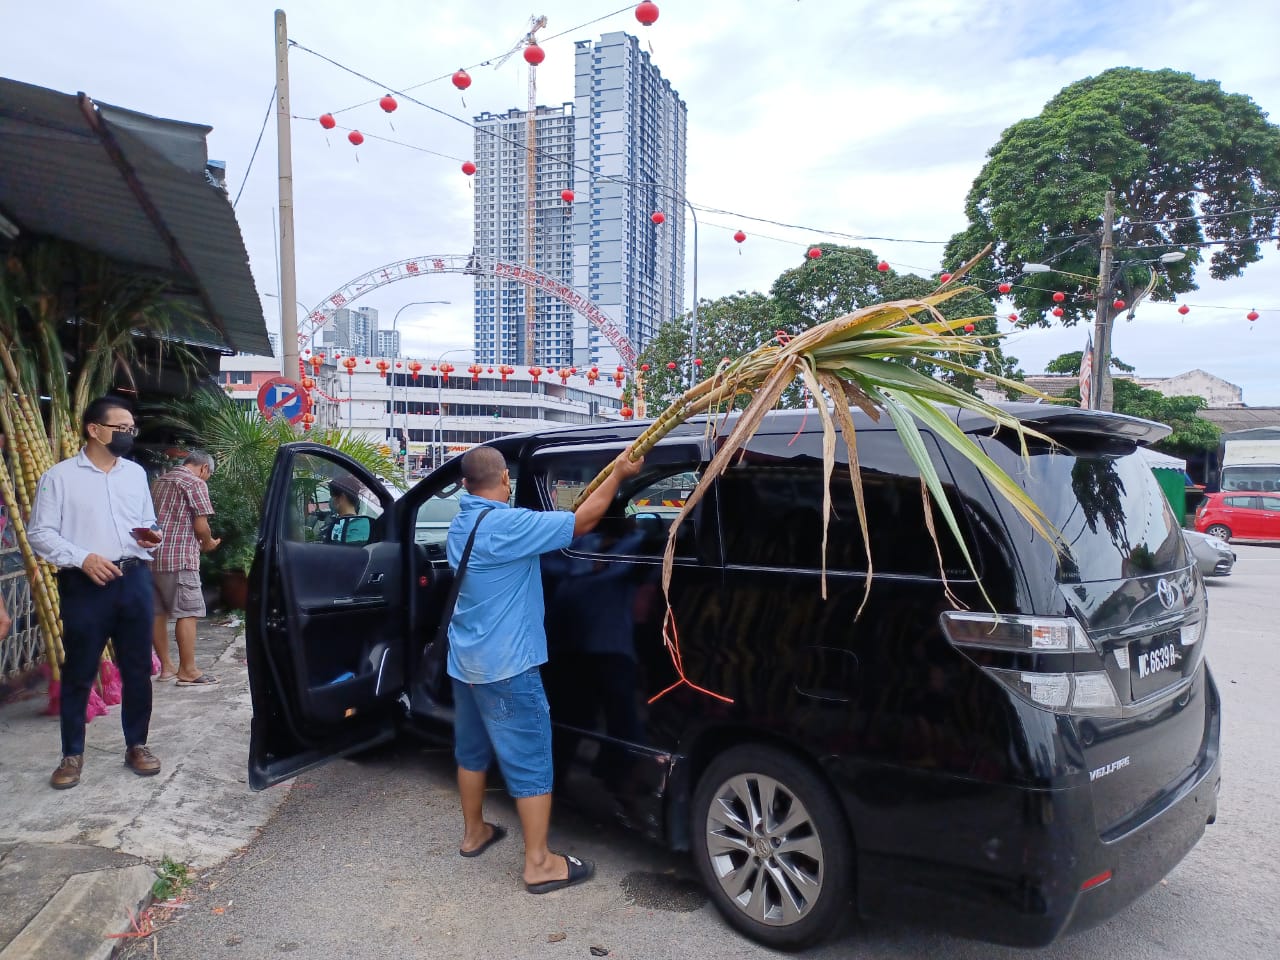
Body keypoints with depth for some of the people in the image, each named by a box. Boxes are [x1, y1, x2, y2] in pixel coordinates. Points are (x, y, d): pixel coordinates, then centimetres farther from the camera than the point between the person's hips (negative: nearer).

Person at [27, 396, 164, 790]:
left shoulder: (136, 473, 12)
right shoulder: (59, 476, -2)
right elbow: (40, 532, -4)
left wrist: (152, 536, -2)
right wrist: (83, 558, -17)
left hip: (134, 579, 4)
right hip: (85, 584, -4)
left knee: (137, 668, 9)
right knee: (78, 672, 5)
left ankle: (137, 745, 22)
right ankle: (72, 754, 20)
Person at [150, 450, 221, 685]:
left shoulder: (159, 482, 20)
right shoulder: (196, 483, -5)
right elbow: (201, 526, -12)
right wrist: (208, 543, 8)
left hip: (152, 555, 9)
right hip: (179, 559, -8)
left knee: (158, 612, 11)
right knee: (187, 613, -5)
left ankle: (166, 666, 20)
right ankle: (188, 670, -3)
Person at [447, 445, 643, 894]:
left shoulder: (459, 528, 7)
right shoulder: (508, 524, -21)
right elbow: (581, 522, -20)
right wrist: (618, 474, -10)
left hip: (466, 661, 9)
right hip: (506, 667, -9)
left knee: (472, 749, 21)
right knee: (530, 762, 1)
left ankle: (473, 832, 37)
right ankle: (539, 863, 8)